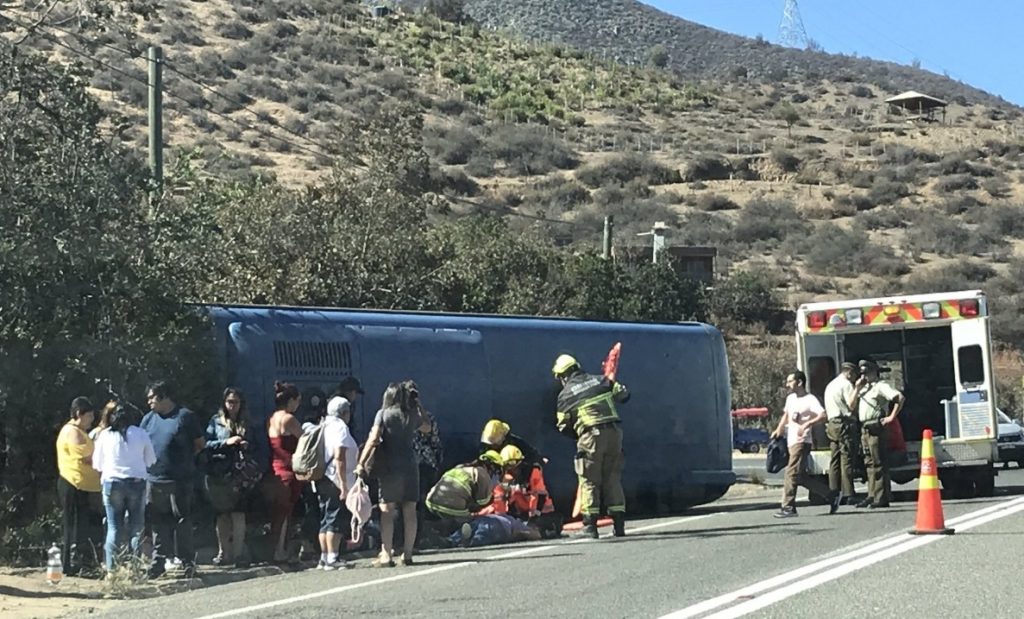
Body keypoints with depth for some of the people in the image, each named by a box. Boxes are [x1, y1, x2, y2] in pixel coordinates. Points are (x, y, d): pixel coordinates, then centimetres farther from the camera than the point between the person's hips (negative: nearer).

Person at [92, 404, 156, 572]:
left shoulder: (104, 435, 1)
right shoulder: (140, 434, 2)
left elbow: (97, 464, 6)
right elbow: (151, 461, 7)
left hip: (112, 482, 0)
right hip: (137, 482, 0)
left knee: (114, 527, 4)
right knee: (136, 527, 5)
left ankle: (112, 568, 3)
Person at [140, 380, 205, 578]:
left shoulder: (185, 416, -3)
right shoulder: (149, 418, 13)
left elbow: (201, 444, 3)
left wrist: (184, 458, 1)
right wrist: (148, 462, 7)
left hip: (180, 480, -5)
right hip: (154, 480, 5)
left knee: (182, 521, -1)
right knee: (159, 522, 9)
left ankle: (187, 561, 7)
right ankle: (158, 561, 15)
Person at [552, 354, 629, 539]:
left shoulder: (565, 395, 3)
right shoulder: (600, 380, 11)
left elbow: (564, 427, 6)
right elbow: (623, 394, 13)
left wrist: (577, 434, 24)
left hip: (590, 436, -4)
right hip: (613, 433, 4)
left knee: (590, 482, 3)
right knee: (613, 479, 10)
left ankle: (590, 526, -1)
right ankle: (619, 525, 9)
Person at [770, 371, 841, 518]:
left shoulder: (810, 399, -8)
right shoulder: (790, 398, 17)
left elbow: (822, 416, -20)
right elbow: (786, 415, 33)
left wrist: (807, 424, -31)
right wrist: (779, 430, 20)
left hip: (801, 441, -9)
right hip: (791, 442, 9)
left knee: (792, 473, -15)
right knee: (801, 477, 9)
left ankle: (788, 507, -14)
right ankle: (831, 495, 19)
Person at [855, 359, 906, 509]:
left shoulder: (881, 386, -6)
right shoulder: (864, 388, 21)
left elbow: (900, 398, -17)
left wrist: (892, 417, -16)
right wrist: (857, 389, 7)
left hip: (876, 428, -9)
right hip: (864, 428, 9)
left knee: (879, 463, -9)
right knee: (869, 463, 9)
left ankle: (881, 498, -10)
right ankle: (872, 496, 12)